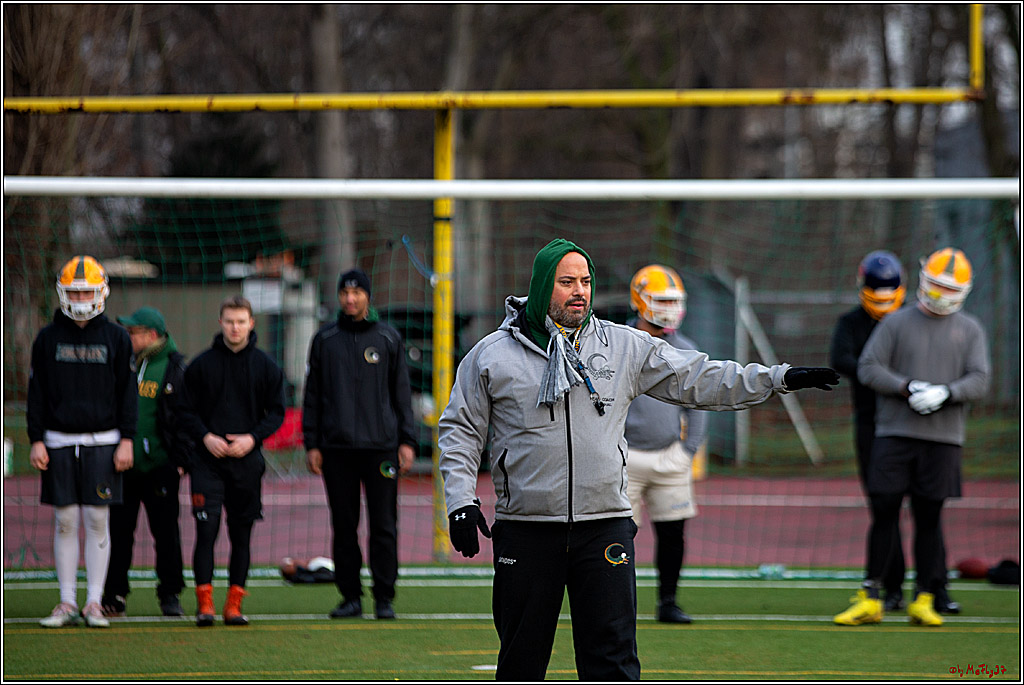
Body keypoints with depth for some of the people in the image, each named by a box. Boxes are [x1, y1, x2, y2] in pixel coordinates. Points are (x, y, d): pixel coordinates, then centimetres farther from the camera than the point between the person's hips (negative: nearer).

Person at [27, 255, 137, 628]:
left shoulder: (115, 337, 4)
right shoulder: (48, 338, 6)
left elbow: (126, 392, 5)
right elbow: (37, 392, 7)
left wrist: (126, 440, -1)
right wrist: (36, 440, 1)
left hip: (102, 440, -1)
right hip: (59, 440, 1)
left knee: (97, 520, -1)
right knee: (66, 521, 1)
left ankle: (94, 602, 4)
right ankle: (67, 602, 6)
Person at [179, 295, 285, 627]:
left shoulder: (265, 366, 6)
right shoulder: (201, 364, 4)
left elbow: (276, 412, 8)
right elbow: (187, 411, 7)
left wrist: (253, 437, -8)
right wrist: (205, 437, -10)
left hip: (247, 460, 1)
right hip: (208, 461, -1)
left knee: (241, 534, 4)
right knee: (206, 529, -10)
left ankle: (234, 603, 11)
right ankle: (204, 602, -7)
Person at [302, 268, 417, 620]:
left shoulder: (388, 338, 8)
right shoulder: (325, 339, 10)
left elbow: (402, 392, 9)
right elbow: (312, 395, 11)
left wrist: (407, 441, 2)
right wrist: (311, 444, 4)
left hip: (380, 445, -1)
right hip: (337, 446, 1)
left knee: (384, 525, -4)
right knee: (344, 525, 3)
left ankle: (384, 597, 0)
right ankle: (350, 596, 9)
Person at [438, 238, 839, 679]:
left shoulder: (625, 347, 7)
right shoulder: (492, 354, 2)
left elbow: (698, 379, 8)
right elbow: (460, 430, 7)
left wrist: (779, 379, 1)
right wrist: (461, 502, -4)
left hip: (605, 524, 1)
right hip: (525, 531, -1)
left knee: (612, 658, -3)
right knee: (521, 659, 6)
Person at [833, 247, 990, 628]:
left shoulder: (970, 331, 10)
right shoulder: (896, 324, 7)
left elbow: (978, 381, 1)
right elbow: (869, 368, 0)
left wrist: (946, 392, -18)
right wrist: (909, 388, -15)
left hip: (942, 438, 1)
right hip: (894, 434, 0)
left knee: (929, 518, 2)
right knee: (884, 513, -3)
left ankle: (924, 600, 9)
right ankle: (870, 600, 2)